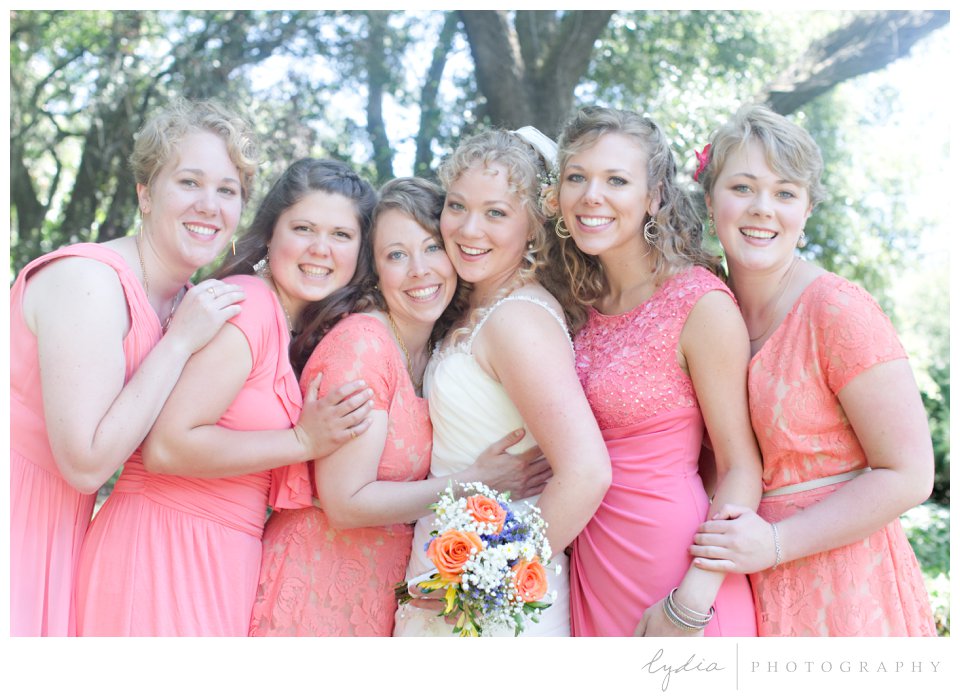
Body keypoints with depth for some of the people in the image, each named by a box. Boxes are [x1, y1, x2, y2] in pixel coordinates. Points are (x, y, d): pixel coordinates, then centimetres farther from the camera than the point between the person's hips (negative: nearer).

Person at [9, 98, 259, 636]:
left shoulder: (187, 298, 1)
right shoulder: (90, 282, -23)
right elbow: (86, 464, -25)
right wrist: (180, 342, -23)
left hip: (61, 522, 7)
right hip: (23, 515, -7)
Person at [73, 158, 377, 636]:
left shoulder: (298, 327, 12)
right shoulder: (247, 304, -16)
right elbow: (166, 446, -23)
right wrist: (304, 441, -18)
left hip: (225, 556, 9)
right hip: (165, 547, -8)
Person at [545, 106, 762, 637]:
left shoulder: (701, 303, -14)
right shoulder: (584, 303, 5)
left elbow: (741, 468, -14)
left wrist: (691, 605, -20)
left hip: (675, 566, -6)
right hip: (594, 561, 6)